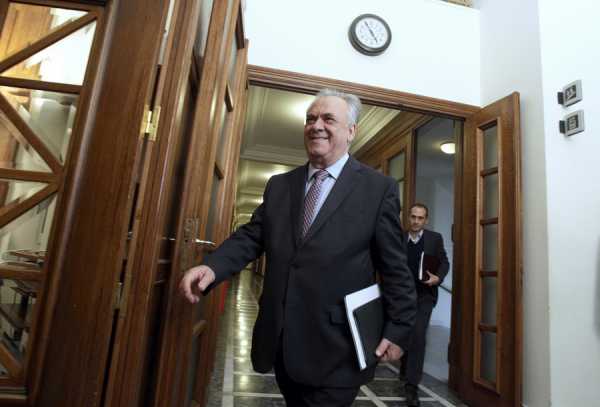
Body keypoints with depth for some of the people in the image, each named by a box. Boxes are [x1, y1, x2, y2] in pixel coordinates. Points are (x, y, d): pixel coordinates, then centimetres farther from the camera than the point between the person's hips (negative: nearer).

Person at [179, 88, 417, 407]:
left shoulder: (378, 188, -5)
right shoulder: (279, 185, 8)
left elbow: (394, 266, -4)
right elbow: (250, 237, 3)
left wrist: (399, 329, -4)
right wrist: (212, 266, -14)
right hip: (280, 341, 5)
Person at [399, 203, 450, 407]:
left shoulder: (435, 238, 0)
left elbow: (444, 262, 4)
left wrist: (438, 277, -15)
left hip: (424, 295, -2)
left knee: (417, 336, -13)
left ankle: (411, 386, -5)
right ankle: (405, 371, 42)